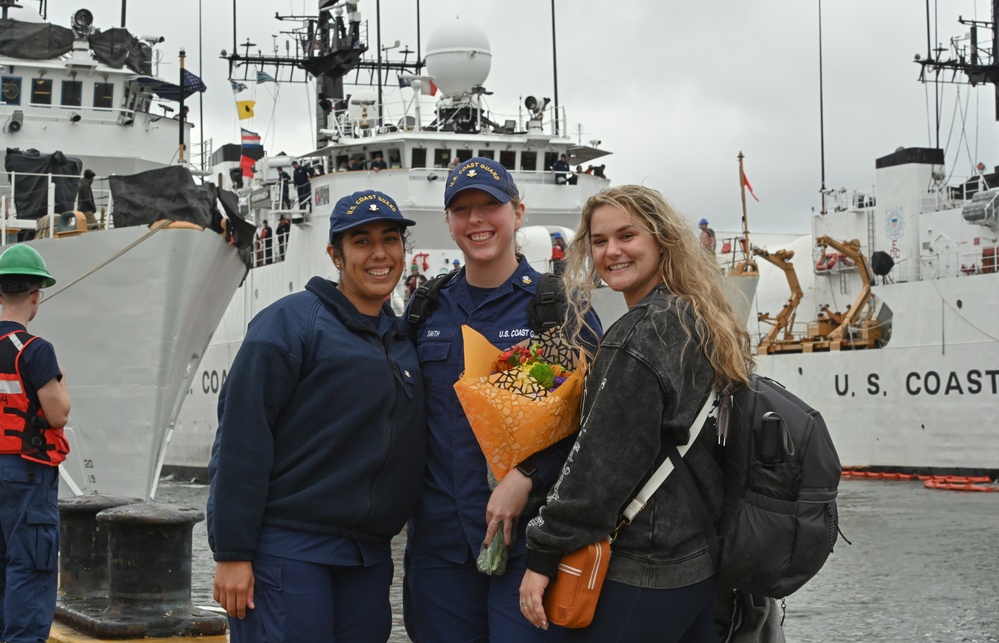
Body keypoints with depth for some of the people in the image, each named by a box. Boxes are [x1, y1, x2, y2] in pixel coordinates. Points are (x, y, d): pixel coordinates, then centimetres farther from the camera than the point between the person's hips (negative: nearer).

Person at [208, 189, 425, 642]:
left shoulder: (402, 340, 14)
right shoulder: (293, 322, -7)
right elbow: (242, 438, -12)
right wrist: (231, 553, -15)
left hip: (368, 555, 7)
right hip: (286, 549, -7)